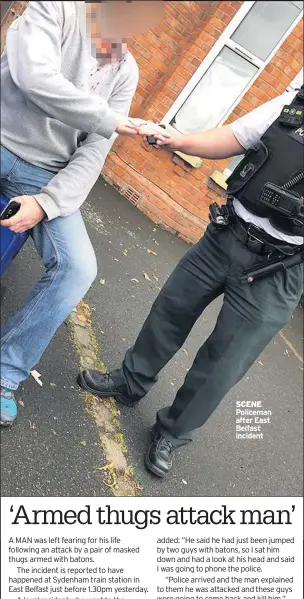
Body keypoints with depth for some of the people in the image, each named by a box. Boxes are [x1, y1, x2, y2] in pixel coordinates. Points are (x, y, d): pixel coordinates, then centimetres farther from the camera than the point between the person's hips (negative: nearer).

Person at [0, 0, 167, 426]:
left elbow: (93, 154, -2)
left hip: (46, 174, 3)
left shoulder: (125, 71, 8)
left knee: (79, 267, -19)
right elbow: (36, 78, -21)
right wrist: (112, 120, -14)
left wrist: (45, 202, -16)